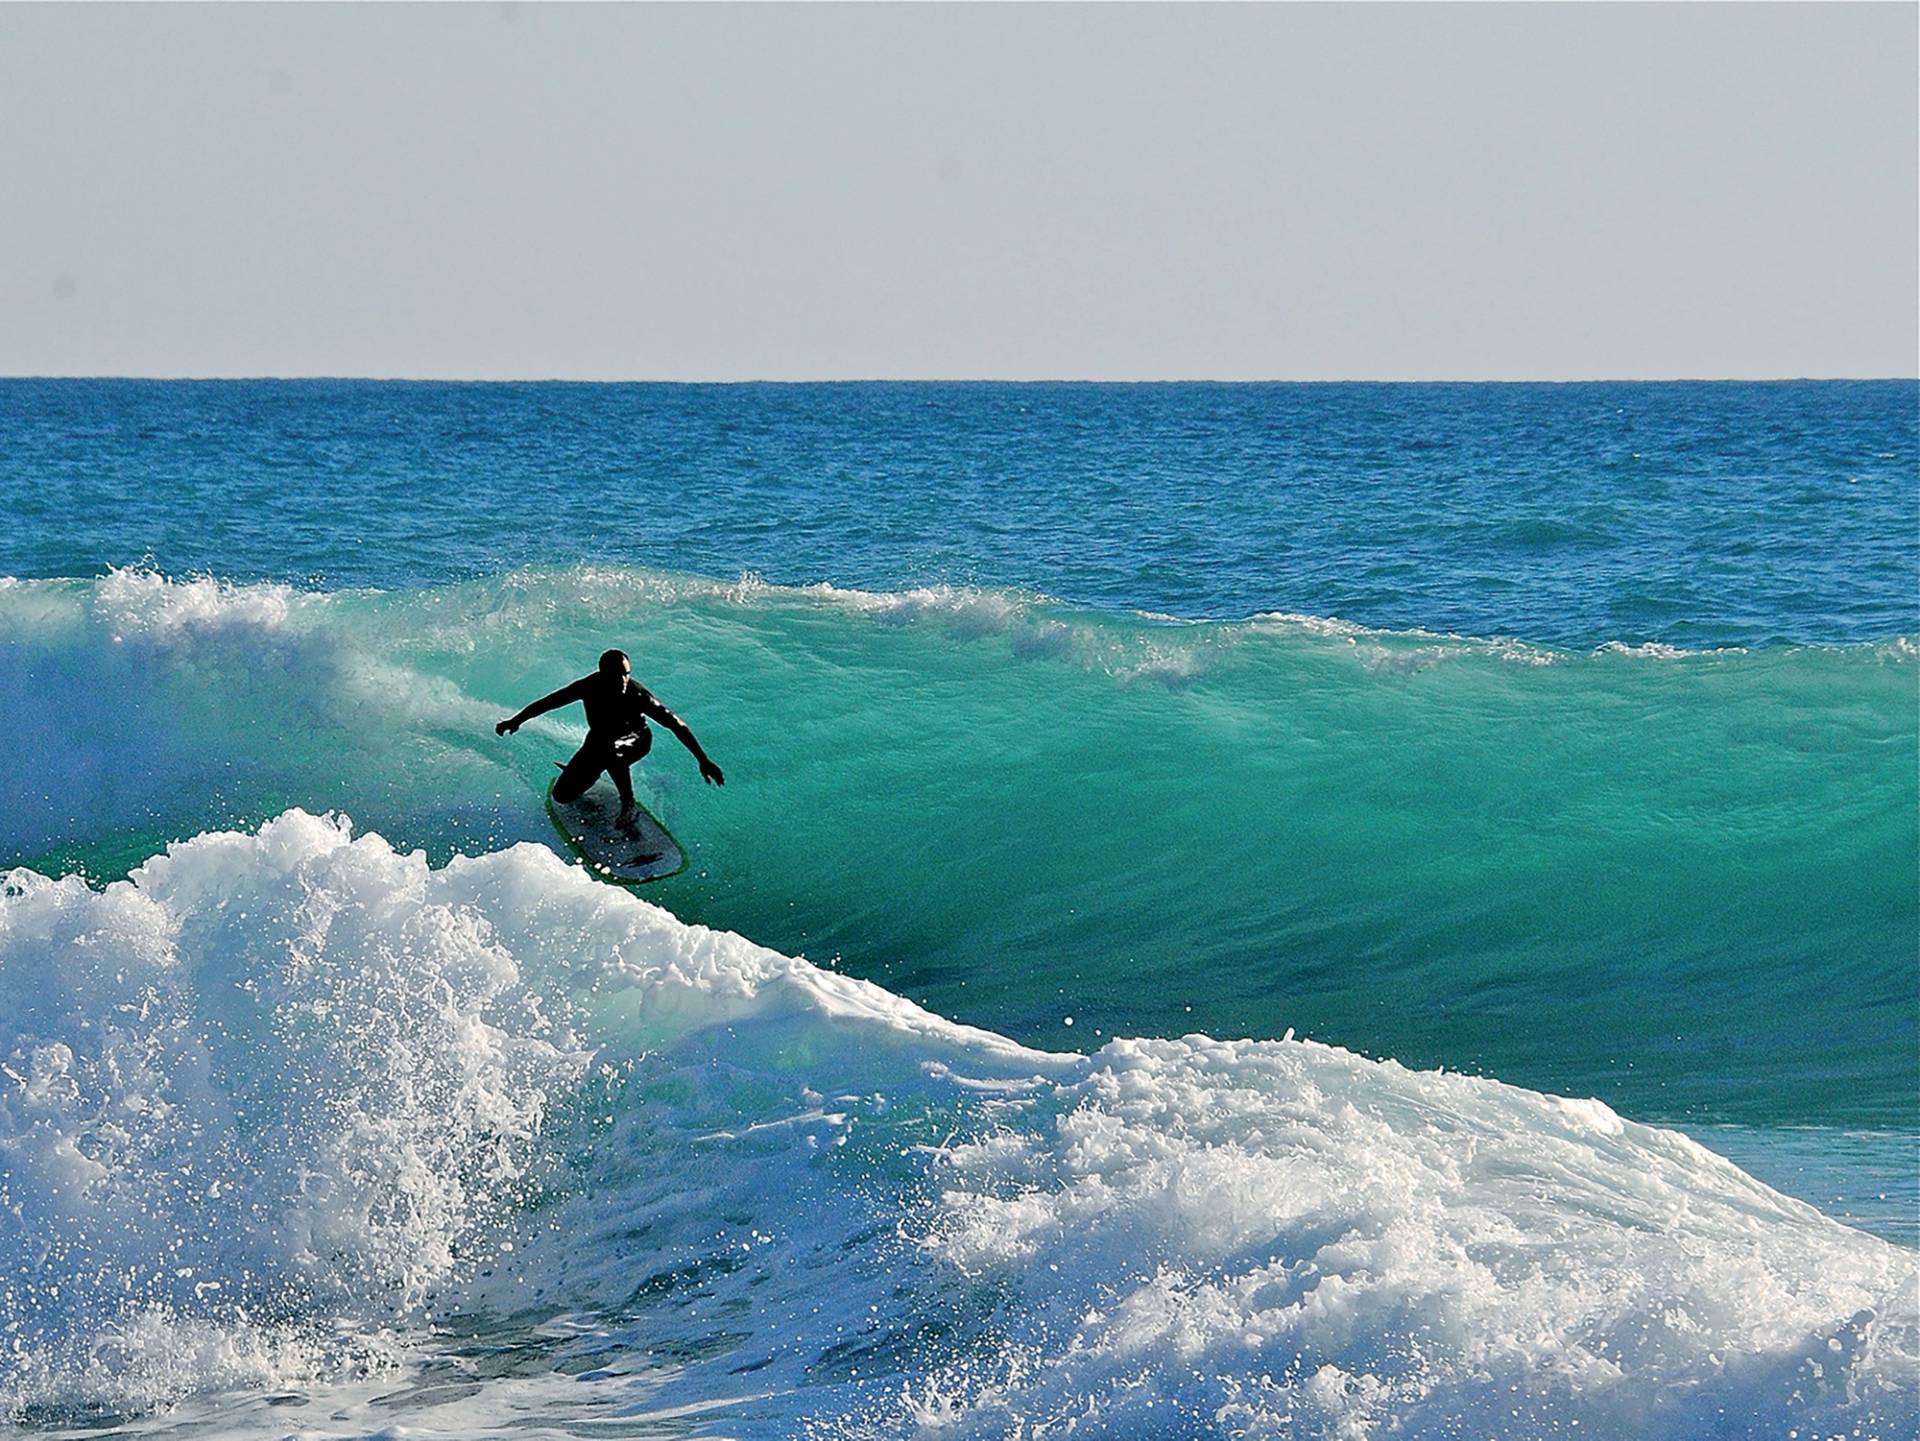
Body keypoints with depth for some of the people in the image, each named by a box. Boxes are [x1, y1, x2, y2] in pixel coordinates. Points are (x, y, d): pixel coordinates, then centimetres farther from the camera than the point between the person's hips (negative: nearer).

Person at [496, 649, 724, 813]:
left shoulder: (637, 694, -32)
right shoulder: (590, 687, -25)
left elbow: (676, 725, -30)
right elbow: (550, 701, -12)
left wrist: (703, 760, -32)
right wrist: (517, 720, -9)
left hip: (634, 740, -3)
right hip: (598, 740, 3)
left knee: (611, 749, -41)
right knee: (562, 794, -3)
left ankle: (628, 806, -21)